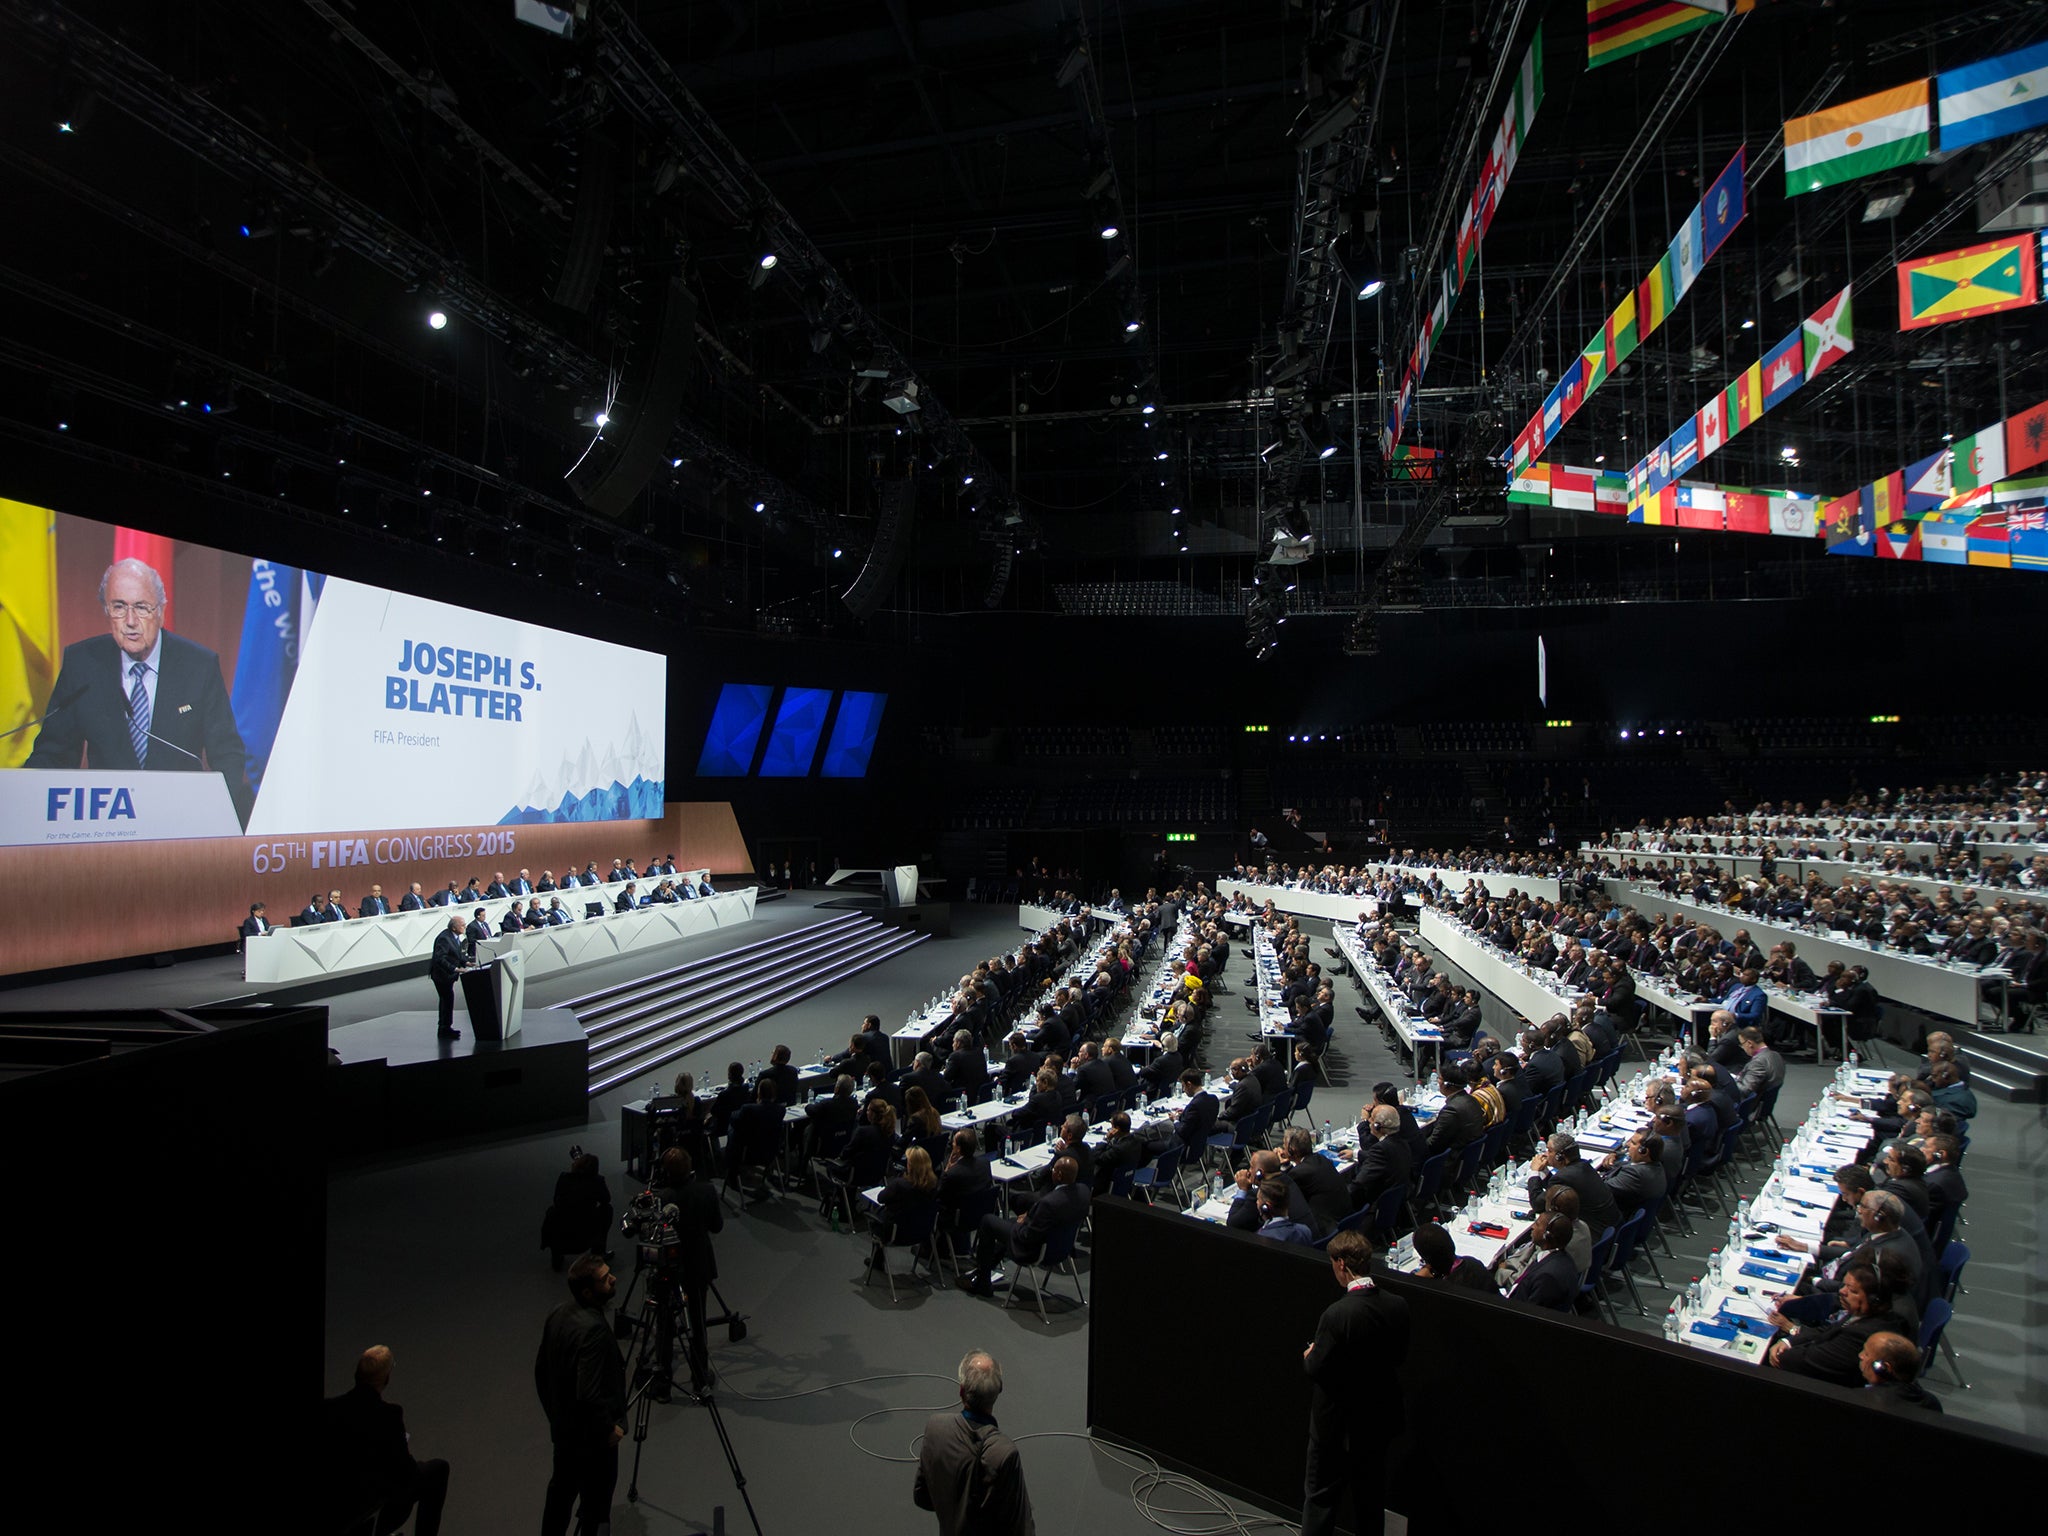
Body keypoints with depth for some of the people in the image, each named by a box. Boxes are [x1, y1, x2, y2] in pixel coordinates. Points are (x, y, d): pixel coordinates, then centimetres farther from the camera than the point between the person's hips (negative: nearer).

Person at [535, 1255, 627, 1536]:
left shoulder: (558, 1314, -4)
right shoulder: (593, 1329, -31)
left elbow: (540, 1371, 8)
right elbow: (588, 1395, -31)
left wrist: (553, 1412, 20)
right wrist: (609, 1428, -15)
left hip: (563, 1429, 9)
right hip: (593, 1438, -9)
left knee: (561, 1491, 24)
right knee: (595, 1506, 7)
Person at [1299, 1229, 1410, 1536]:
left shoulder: (1337, 1314, -30)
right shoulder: (1397, 1305, -12)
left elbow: (1317, 1369, -22)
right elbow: (1399, 1355, 2)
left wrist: (1309, 1356, -1)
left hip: (1338, 1423, -6)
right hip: (1379, 1416, 6)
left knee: (1321, 1496, 12)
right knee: (1371, 1493, 24)